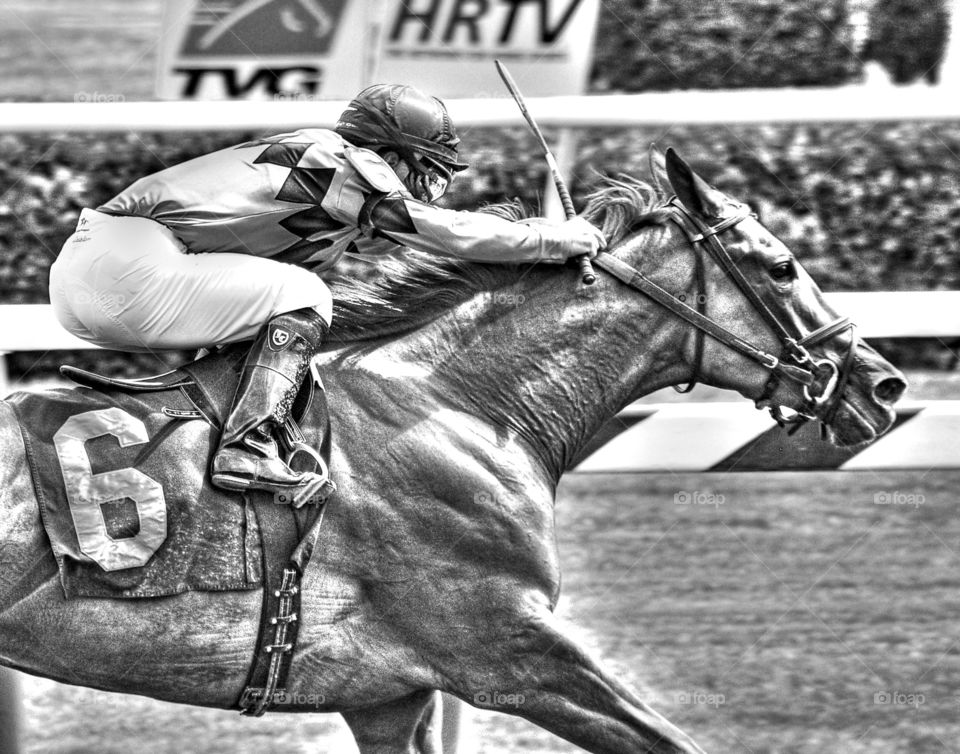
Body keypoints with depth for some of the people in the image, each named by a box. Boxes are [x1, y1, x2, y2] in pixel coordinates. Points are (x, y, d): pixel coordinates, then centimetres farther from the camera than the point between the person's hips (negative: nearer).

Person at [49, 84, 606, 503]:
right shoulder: (338, 159, -3)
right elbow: (447, 232, -4)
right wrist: (559, 239, 5)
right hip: (127, 268, -10)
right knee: (303, 300, -8)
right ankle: (247, 450, -19)